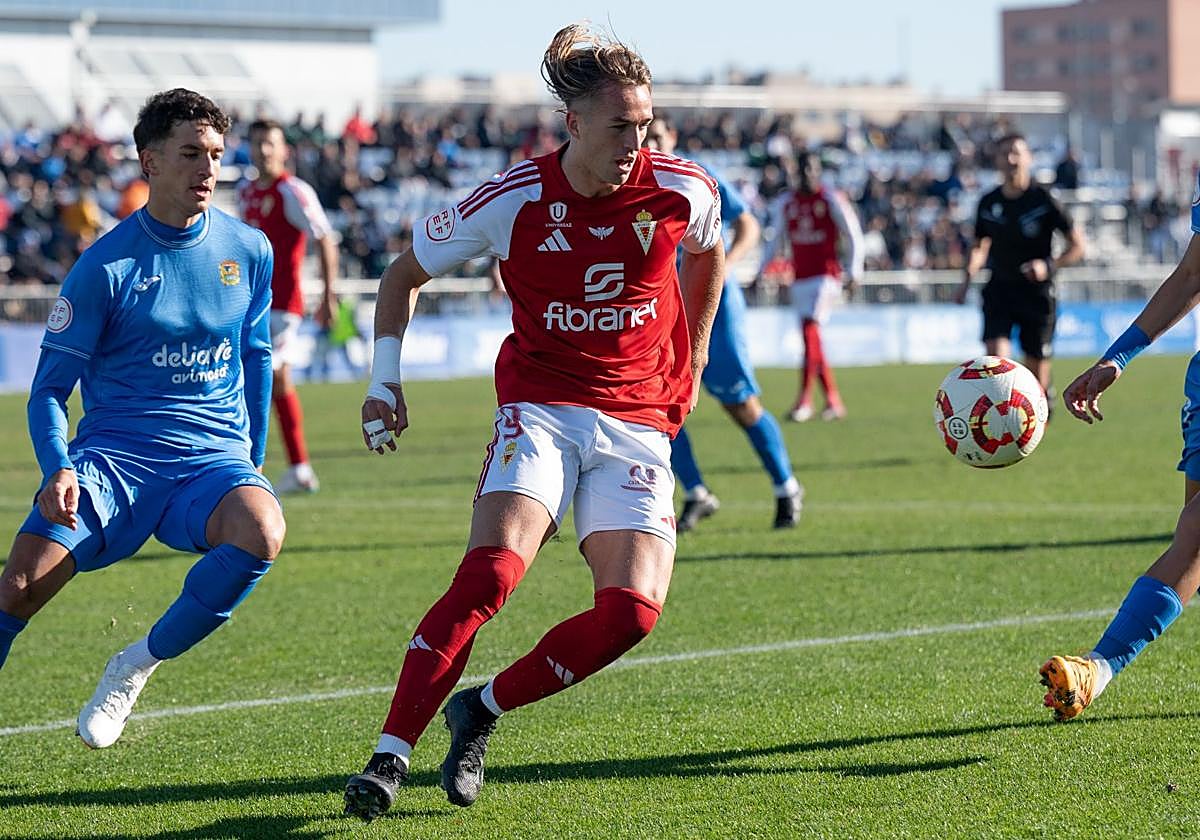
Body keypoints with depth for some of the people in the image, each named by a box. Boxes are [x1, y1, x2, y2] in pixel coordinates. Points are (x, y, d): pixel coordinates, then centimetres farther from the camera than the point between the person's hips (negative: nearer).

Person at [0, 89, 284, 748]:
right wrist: (58, 469, -18)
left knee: (261, 531, -32)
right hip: (114, 452, -2)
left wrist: (252, 464, 20)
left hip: (212, 458, 2)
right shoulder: (104, 266, -4)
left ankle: (140, 665, -11)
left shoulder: (249, 251, 6)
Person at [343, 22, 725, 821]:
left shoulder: (681, 190, -6)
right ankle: (390, 757, -24)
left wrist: (690, 362, 22)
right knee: (490, 574, -26)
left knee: (633, 610, -18)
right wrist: (384, 378, -1)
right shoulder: (513, 201, -10)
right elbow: (405, 272, 6)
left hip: (638, 423, 2)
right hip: (541, 405, -2)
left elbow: (709, 256, 20)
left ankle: (480, 709, 3)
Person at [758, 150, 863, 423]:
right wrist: (762, 271, 13)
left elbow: (854, 236, -2)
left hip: (825, 275, -6)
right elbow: (775, 241, 20)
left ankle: (804, 401, -20)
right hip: (800, 279, 6)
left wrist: (854, 271, -9)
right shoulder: (784, 203, 10)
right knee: (811, 339, 7)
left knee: (810, 329, -19)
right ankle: (834, 402, 17)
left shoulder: (832, 200, -5)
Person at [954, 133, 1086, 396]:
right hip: (999, 288, 2)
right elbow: (979, 246, 20)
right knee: (996, 353, -19)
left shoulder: (1044, 201, -7)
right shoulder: (989, 203, 4)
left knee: (1036, 365, 5)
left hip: (1037, 293, -2)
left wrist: (1050, 266, -20)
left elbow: (1078, 246, -4)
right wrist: (967, 279, 4)